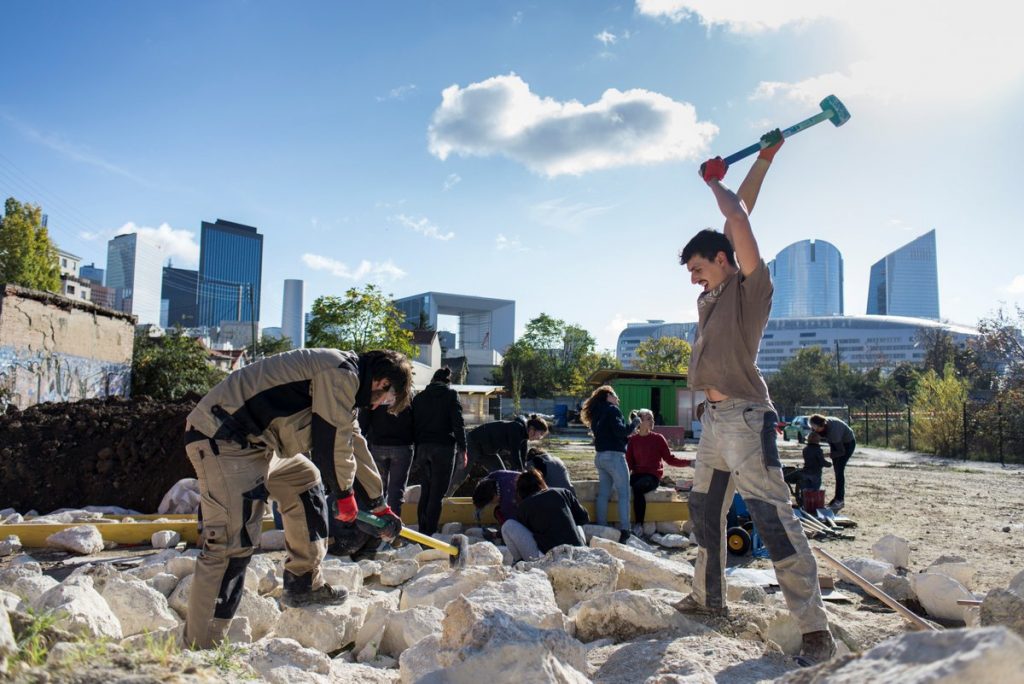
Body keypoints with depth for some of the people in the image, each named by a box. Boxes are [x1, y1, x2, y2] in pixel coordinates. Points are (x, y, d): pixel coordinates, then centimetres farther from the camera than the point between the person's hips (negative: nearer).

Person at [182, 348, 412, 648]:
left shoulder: (342, 379, 18)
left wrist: (380, 505, 31)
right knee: (233, 541, -14)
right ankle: (200, 647, -6)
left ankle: (304, 585, 25)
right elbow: (332, 441, -16)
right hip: (221, 440, -11)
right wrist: (344, 494, 1)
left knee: (305, 479, 22)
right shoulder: (343, 373, -14)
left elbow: (353, 443, 26)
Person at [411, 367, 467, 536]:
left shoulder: (419, 397, 13)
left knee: (425, 491, 14)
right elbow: (458, 423, -7)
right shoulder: (451, 395, 0)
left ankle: (422, 530, 16)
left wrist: (416, 449, 14)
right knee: (437, 493, -3)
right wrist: (462, 448, -3)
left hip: (423, 447, 5)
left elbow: (414, 424, 12)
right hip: (443, 446, -4)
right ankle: (430, 532, -7)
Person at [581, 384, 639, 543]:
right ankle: (624, 530, -8)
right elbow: (620, 431, -19)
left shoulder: (597, 413, 17)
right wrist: (634, 422, -5)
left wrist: (629, 426, 13)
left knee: (603, 493, 10)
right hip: (614, 456, -8)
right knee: (623, 494, -4)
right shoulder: (612, 410, -8)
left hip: (600, 457, 8)